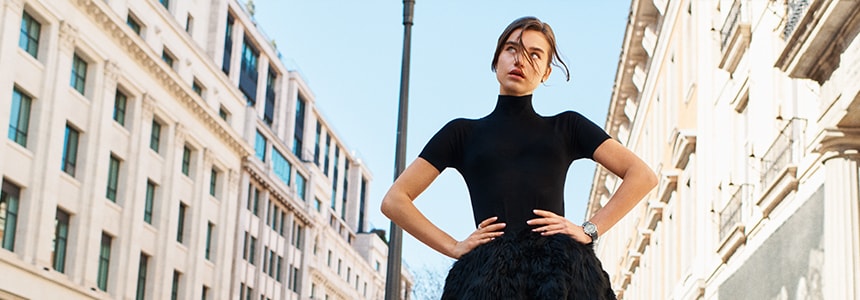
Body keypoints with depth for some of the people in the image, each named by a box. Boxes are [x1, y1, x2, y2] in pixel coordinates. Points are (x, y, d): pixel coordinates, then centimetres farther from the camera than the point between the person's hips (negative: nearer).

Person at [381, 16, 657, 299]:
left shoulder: (566, 127, 20)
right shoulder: (463, 133, 18)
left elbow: (643, 176, 14)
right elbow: (394, 200, 14)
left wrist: (590, 230, 3)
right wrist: (454, 247, 4)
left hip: (562, 267, 1)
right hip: (489, 272, -1)